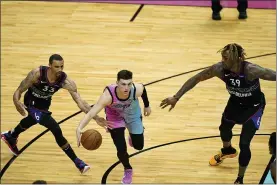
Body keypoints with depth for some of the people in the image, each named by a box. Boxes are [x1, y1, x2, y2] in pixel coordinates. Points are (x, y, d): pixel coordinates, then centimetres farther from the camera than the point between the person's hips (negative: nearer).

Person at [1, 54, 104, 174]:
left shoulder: (66, 81, -30)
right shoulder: (37, 73, -37)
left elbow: (80, 102, -34)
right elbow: (19, 91, -28)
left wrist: (95, 117, -47)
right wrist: (17, 102, -50)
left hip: (45, 103, 5)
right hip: (33, 102, -5)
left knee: (31, 121, 36)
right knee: (56, 130, -19)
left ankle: (10, 136, 69)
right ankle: (77, 163, -6)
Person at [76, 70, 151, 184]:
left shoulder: (137, 90, -37)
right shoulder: (108, 95, -44)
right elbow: (91, 113, -49)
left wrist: (147, 106, 8)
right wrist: (79, 128, -65)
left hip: (133, 115, 2)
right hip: (115, 118, -2)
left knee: (138, 146, 8)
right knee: (121, 150, -8)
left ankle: (132, 135, 48)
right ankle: (128, 170, 27)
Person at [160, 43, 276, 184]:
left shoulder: (251, 71, -42)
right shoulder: (220, 69, -29)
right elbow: (196, 79, -19)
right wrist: (176, 98, -20)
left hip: (253, 106, -5)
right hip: (235, 102, 5)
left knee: (244, 144, -7)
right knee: (224, 128, 29)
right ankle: (227, 150, 65)